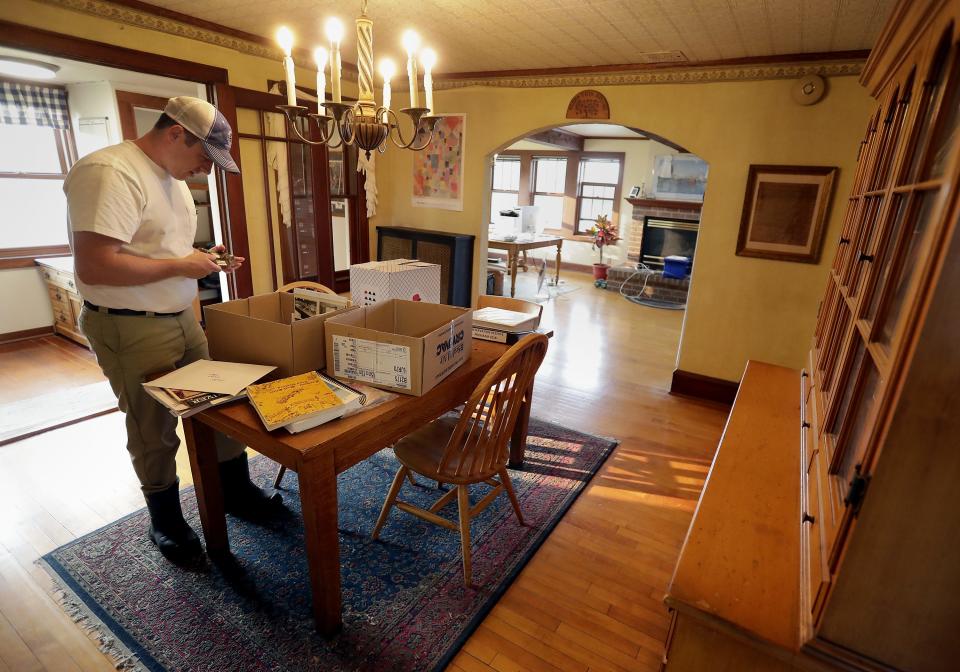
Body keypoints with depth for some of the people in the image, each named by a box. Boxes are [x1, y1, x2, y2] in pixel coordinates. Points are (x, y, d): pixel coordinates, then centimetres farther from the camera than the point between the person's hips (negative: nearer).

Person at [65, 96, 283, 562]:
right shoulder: (110, 173, -20)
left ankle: (236, 491, 31)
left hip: (182, 319, 8)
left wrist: (203, 260, 2)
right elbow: (93, 267, -28)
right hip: (131, 330, -8)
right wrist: (181, 266, -19)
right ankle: (165, 519, 30)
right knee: (154, 431, 8)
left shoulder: (171, 176, 11)